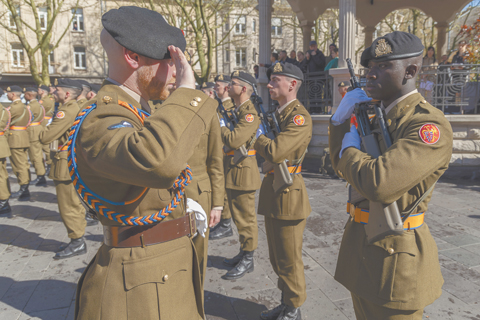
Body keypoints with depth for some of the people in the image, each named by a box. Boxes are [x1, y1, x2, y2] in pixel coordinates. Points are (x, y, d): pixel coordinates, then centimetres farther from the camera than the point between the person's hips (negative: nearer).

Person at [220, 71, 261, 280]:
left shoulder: (250, 113, -17)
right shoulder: (236, 109, 14)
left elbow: (233, 140, -28)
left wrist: (220, 125, -12)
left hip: (243, 171, -10)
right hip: (233, 170, 10)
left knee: (246, 217, 2)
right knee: (238, 215, 18)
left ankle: (247, 260, 15)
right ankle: (243, 253, 32)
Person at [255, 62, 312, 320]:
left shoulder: (300, 117, -17)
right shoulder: (277, 113, 13)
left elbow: (274, 152, -27)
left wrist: (256, 136, -10)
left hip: (289, 193, -9)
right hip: (272, 192, 9)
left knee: (289, 259, 6)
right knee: (276, 257, 20)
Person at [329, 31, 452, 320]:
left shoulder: (430, 125, -20)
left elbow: (379, 184, -34)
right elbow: (341, 166, 11)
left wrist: (350, 149, -14)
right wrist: (341, 118, -2)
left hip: (394, 254, -8)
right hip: (361, 242, 8)